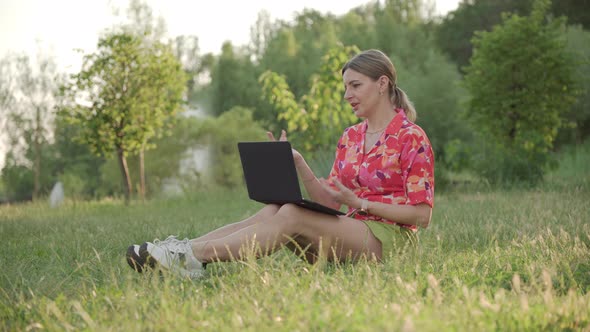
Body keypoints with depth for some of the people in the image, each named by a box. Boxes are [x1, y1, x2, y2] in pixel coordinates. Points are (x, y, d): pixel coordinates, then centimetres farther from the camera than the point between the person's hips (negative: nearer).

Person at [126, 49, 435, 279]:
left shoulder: (411, 137, -6)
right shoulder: (350, 137, 16)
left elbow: (422, 214, -10)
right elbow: (329, 202, 9)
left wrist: (360, 203, -18)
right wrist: (298, 163, -5)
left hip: (389, 239, -6)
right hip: (349, 232, 6)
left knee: (291, 215, -28)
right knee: (271, 211, -20)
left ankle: (195, 256, -34)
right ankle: (185, 248, -32)